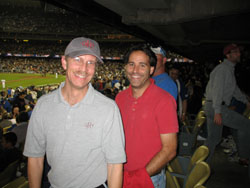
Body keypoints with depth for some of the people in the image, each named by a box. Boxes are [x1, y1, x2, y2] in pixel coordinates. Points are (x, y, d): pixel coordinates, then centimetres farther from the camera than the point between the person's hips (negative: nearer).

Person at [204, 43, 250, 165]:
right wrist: (218, 112, -27)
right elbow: (217, 90, -21)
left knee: (213, 138, 13)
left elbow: (234, 89, 32)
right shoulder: (222, 68, -12)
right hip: (215, 107, -10)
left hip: (212, 108, 10)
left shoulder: (230, 69, 21)